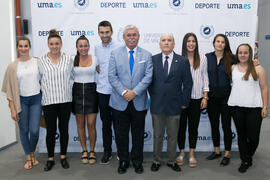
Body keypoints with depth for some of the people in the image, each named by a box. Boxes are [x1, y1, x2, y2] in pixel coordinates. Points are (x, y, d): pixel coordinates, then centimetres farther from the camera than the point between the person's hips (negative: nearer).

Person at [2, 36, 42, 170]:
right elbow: (10, 89, 1)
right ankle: (28, 157, 27)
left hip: (36, 99, 0)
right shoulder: (13, 66, 0)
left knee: (34, 130, -3)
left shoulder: (37, 62, 0)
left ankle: (32, 153, 26)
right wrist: (12, 109, -3)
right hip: (21, 100, 0)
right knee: (24, 130, 8)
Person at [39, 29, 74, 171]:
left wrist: (67, 91, 4)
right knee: (50, 131, 5)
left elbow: (72, 77, 8)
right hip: (48, 101, 0)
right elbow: (40, 79, 7)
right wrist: (46, 91, 4)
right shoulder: (41, 61, 0)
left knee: (64, 129, 10)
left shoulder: (68, 59, 1)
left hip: (65, 100, 1)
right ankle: (50, 158, 23)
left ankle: (63, 157, 26)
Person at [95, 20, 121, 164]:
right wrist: (96, 69, 4)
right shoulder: (96, 49, 9)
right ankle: (107, 151, 24)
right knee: (106, 123, 11)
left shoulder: (119, 48, -5)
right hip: (102, 91, 3)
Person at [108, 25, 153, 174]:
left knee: (138, 134, 11)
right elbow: (112, 76, -3)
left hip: (139, 102, 0)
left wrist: (134, 92, -15)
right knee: (121, 134, 9)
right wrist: (124, 91, -14)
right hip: (120, 102, 0)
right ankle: (123, 161, 28)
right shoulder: (115, 54, 4)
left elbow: (148, 76, -4)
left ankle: (137, 161, 29)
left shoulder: (146, 55, 5)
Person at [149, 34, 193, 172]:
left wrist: (184, 102, -1)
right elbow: (149, 80, 5)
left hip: (174, 105, 0)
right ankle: (156, 161, 29)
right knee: (157, 135, 13)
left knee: (173, 136, 13)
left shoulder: (183, 61, -2)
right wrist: (153, 96, 1)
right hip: (157, 104, 0)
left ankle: (171, 161, 30)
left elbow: (187, 83, 0)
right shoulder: (153, 60, 1)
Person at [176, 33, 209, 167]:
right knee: (181, 126, 9)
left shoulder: (202, 58, 4)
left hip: (196, 98, 1)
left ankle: (192, 154, 23)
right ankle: (181, 152, 25)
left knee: (193, 126, 9)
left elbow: (205, 78, 5)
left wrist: (205, 97, 0)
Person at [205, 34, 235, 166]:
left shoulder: (230, 59, -2)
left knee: (226, 126, 5)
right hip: (212, 96, 2)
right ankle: (216, 151, 29)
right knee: (214, 125, 13)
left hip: (226, 96, -2)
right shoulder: (207, 57, 2)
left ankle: (227, 154, 19)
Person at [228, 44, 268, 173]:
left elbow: (264, 88, 2)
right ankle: (245, 161, 24)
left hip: (254, 107, -2)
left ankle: (249, 156, 28)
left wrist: (265, 107, -3)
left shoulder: (258, 69, 2)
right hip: (236, 107, 2)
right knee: (241, 135, 9)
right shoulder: (233, 68, 9)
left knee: (253, 137, 0)